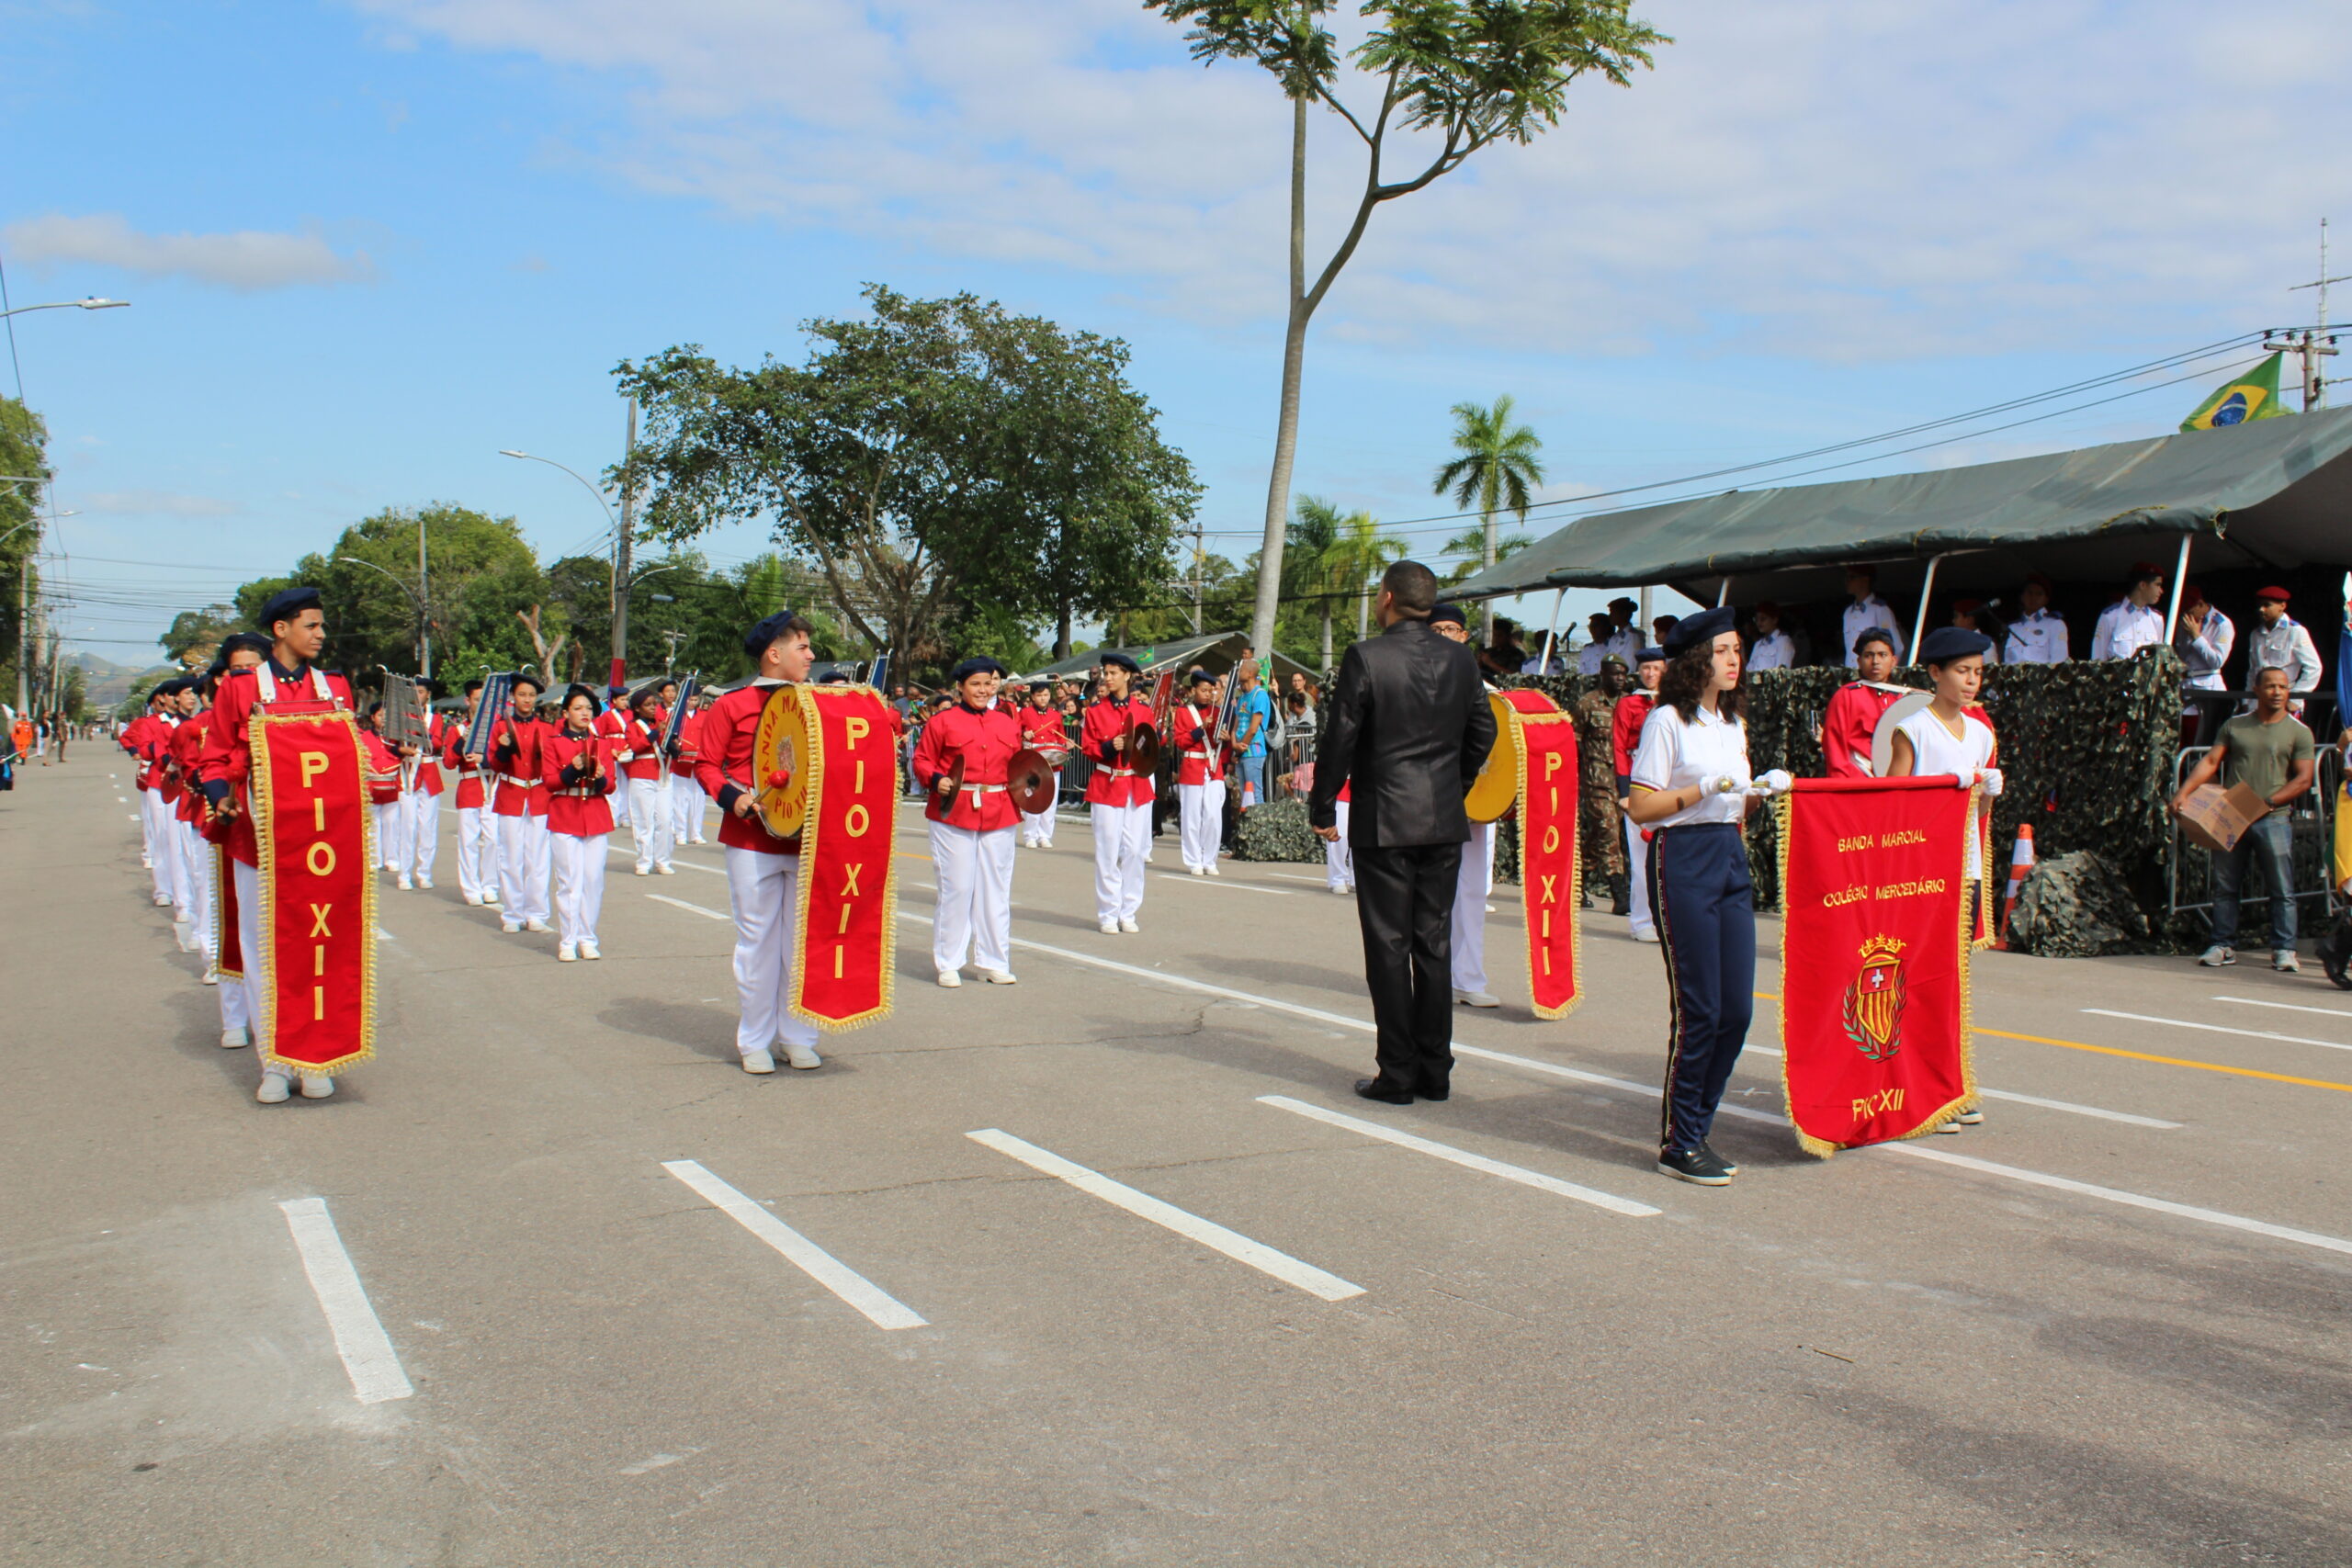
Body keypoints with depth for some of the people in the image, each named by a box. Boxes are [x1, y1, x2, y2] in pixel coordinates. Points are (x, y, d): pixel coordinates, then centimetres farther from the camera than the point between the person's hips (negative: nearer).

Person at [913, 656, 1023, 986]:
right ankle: (948, 964, 11)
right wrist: (936, 781, -17)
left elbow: (1017, 765, 19)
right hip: (954, 813, -4)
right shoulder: (942, 723, 0)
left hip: (999, 815, 4)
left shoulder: (1008, 723, 12)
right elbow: (922, 761, 1)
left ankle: (994, 962, 18)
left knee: (996, 890, 8)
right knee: (956, 888, -1)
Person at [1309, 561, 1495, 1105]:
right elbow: (1483, 732, 12)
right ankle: (1435, 1073, 15)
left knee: (1389, 947, 1)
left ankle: (1397, 1075, 4)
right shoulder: (1461, 659, 4)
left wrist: (1323, 809, 1)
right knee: (1435, 945, 10)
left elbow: (1339, 739, -10)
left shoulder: (1365, 657, -11)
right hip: (1446, 822, 5)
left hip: (1383, 823, -5)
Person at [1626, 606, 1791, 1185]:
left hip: (1731, 858, 7)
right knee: (1698, 1008, -6)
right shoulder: (1668, 720, -5)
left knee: (1737, 1007, 3)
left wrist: (1765, 790, 2)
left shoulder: (1732, 724, 17)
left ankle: (1698, 1130, 16)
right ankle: (1678, 1144, 6)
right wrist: (1705, 788, -17)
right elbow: (1642, 807, -9)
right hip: (1682, 860, -7)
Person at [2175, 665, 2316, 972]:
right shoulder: (2234, 726, 12)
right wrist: (2183, 793, -9)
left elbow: (2303, 780, -2)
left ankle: (2284, 950, 3)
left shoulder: (2298, 732, 4)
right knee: (2224, 886, 6)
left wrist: (2267, 803, -13)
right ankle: (2224, 946, 13)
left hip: (2273, 820, -2)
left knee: (2282, 890, -3)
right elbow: (2210, 762, 5)